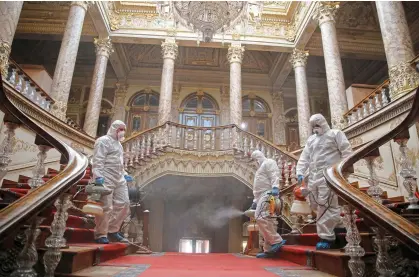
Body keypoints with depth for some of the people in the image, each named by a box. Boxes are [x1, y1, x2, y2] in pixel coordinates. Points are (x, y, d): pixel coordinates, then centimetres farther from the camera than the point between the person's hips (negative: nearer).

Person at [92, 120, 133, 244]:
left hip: (119, 180, 9)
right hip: (106, 180, -9)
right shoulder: (103, 141, -6)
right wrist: (98, 176, -25)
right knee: (106, 207, -4)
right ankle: (100, 234, 11)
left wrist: (124, 174, 25)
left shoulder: (118, 143, 23)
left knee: (123, 204, 7)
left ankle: (113, 231, 20)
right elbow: (98, 161, -16)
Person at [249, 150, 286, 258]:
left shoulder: (269, 162, 4)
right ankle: (268, 249, 7)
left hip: (268, 194, -10)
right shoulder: (260, 168, 32)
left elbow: (274, 175, -15)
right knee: (266, 220, 6)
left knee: (260, 217, -21)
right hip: (262, 196, 10)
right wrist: (255, 201, 26)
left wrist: (275, 187, -30)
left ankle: (277, 241, -15)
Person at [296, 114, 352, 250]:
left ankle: (327, 237, -7)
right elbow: (304, 157, 20)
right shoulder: (311, 139, 24)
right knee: (315, 204, 8)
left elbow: (346, 151, -1)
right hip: (314, 176, 7)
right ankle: (335, 223, 28)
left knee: (325, 204, -12)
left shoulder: (335, 134, 7)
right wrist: (300, 172, 9)